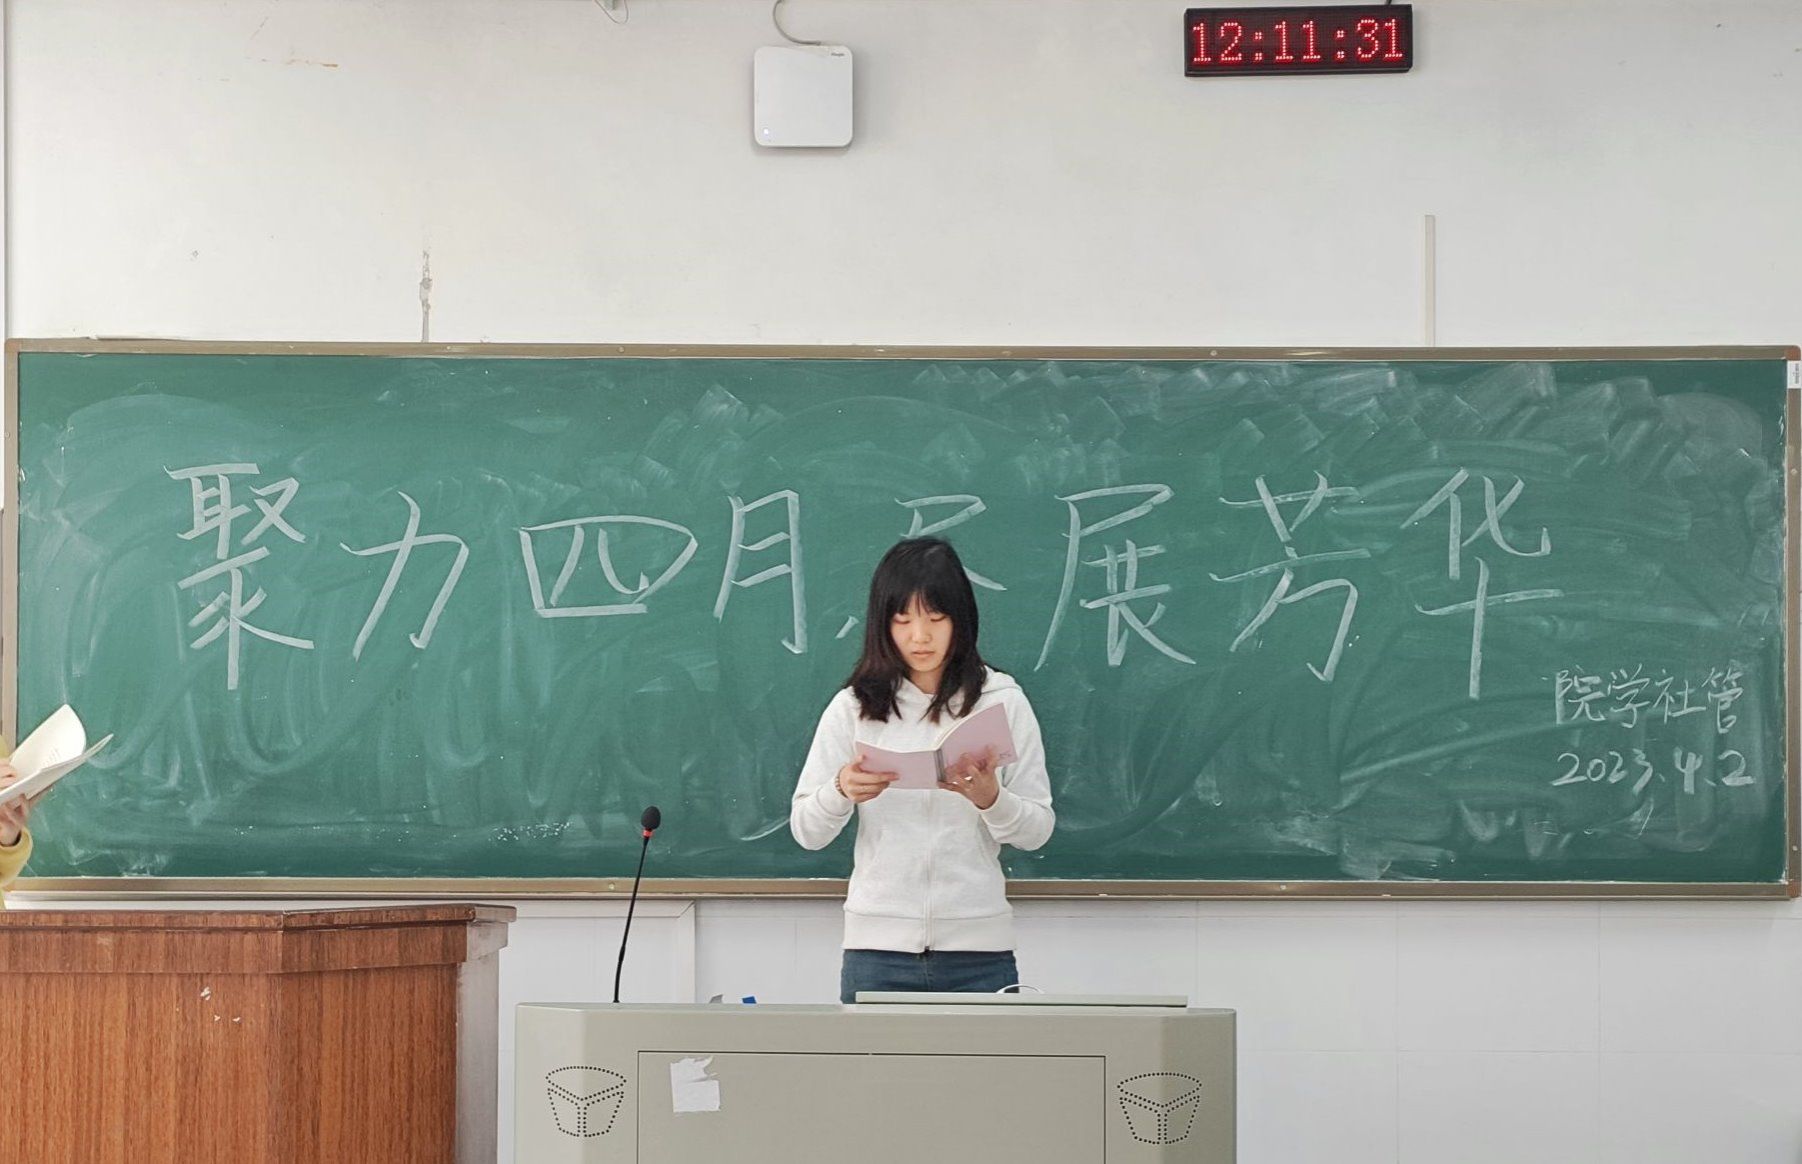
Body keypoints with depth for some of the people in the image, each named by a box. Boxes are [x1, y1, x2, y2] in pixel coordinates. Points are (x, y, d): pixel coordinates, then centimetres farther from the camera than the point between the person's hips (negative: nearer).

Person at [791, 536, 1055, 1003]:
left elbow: (1037, 830, 2)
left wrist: (990, 798, -18)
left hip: (978, 948, 0)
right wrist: (842, 790, -19)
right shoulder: (853, 707, 4)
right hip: (877, 947, 0)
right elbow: (806, 831, 2)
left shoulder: (1003, 702, 3)